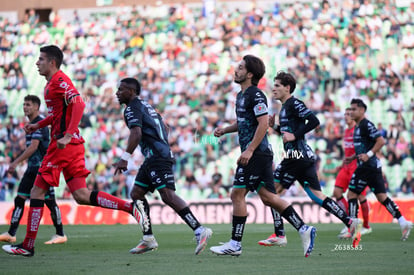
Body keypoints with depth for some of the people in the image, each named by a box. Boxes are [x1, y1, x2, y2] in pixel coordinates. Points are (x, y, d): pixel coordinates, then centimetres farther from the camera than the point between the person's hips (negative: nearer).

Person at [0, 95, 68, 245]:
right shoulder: (32, 123, 16)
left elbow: (33, 147, -21)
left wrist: (16, 163, -22)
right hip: (32, 168, 9)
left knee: (49, 201, -5)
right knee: (19, 199, 3)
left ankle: (60, 235, 4)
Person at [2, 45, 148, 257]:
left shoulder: (59, 81, -11)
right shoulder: (52, 83, 19)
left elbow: (78, 104, -25)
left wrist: (67, 135, -30)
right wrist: (38, 125, 23)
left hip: (64, 144, -10)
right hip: (73, 145, 10)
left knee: (37, 192, -3)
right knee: (81, 196, 5)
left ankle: (28, 246, 0)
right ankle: (131, 207, -2)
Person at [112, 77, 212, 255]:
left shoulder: (132, 108, -6)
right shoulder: (146, 106, 24)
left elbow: (136, 134, -20)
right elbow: (164, 129, 28)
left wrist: (125, 158, -22)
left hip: (157, 156, -10)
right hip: (153, 158, 10)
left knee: (168, 196, -17)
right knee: (136, 194, 11)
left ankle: (199, 231, -22)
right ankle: (148, 239, 9)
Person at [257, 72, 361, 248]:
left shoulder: (294, 103, -8)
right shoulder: (285, 107, 21)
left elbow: (314, 121, -19)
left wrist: (294, 135, -20)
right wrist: (274, 126, 14)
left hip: (297, 156, -10)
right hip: (304, 156, 10)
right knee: (317, 195, 8)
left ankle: (279, 235, -3)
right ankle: (350, 222, 2)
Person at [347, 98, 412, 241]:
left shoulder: (366, 125, -11)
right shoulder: (358, 127, 19)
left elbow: (381, 141, -19)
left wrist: (368, 155, -21)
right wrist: (352, 157, 22)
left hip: (367, 166, -10)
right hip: (373, 165, 10)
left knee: (352, 194, -4)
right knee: (382, 196, 6)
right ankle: (403, 222, 0)